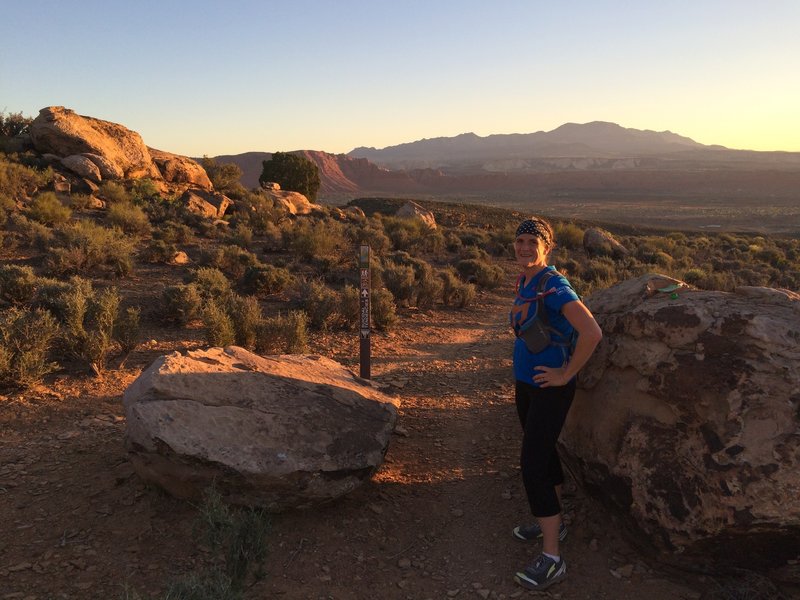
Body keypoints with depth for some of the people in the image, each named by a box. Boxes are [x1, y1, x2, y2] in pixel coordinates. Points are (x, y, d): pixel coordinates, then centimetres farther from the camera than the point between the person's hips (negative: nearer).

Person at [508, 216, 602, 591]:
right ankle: (552, 522, 40)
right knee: (543, 452, 21)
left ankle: (551, 559, 3)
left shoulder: (554, 285, -22)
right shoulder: (524, 282, 5)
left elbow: (592, 332, -32)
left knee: (532, 465, -8)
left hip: (550, 390, -9)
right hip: (525, 383, 9)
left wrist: (566, 373, -22)